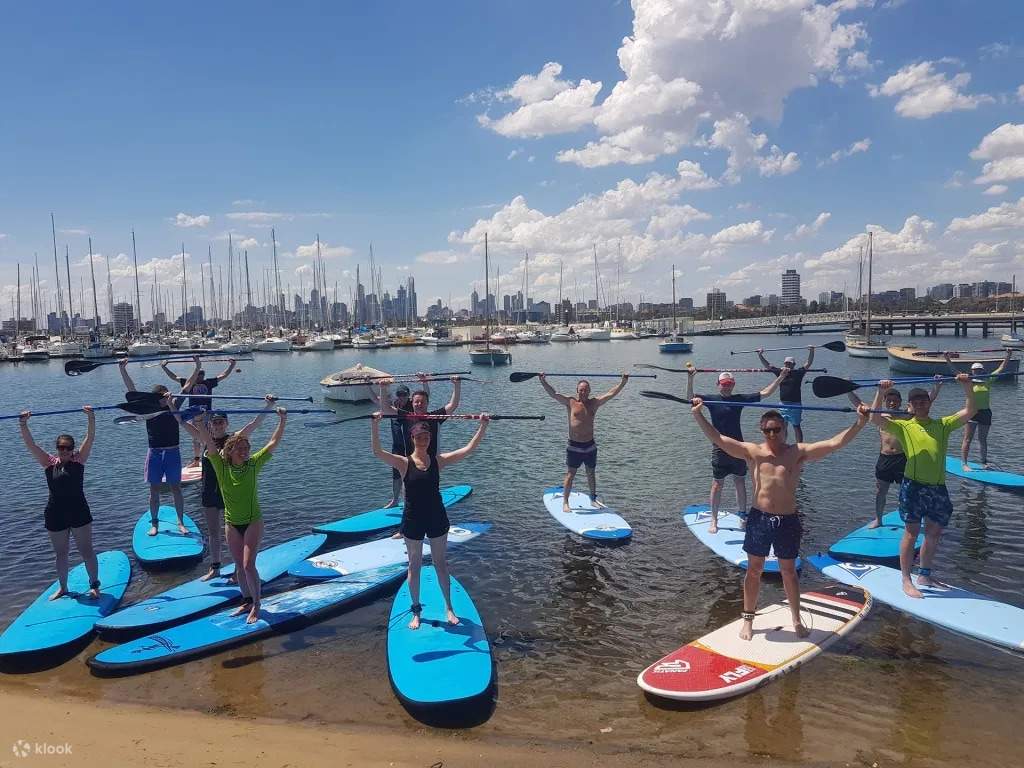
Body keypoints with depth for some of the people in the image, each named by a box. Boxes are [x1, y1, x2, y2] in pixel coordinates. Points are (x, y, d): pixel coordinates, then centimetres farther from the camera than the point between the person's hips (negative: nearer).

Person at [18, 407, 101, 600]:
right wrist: (23, 425, -24)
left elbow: (90, 438, -13)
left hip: (80, 513, -2)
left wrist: (91, 417, -27)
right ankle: (62, 588, 30)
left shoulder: (79, 459, -3)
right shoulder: (49, 462, 0)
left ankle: (94, 585, 16)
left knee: (87, 551, 4)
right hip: (55, 515, 2)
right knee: (61, 554, 15)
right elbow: (30, 445, -10)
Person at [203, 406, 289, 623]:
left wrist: (282, 421, -17)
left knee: (248, 565, -10)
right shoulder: (221, 466, -8)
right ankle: (246, 601, 28)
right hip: (232, 523, 2)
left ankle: (256, 604, 4)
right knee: (239, 566, 12)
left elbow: (273, 443, -10)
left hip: (253, 521, -2)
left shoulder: (254, 464, -8)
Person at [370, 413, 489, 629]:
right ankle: (416, 611, 24)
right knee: (414, 565, 11)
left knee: (441, 563, 12)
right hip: (413, 520, -1)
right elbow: (377, 452, -22)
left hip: (437, 518, 2)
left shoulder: (438, 460, -3)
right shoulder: (404, 463, -9)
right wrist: (375, 425, -33)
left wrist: (483, 426, -14)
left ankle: (449, 608, 25)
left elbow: (468, 449, -7)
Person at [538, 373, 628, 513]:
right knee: (570, 475, 0)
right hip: (574, 446, -3)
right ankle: (565, 502, 6)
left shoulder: (594, 403, 5)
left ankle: (593, 499, 31)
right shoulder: (571, 402, -4)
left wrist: (623, 381, -5)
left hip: (590, 445, 4)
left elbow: (611, 393, 2)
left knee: (591, 474, 16)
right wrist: (543, 381, -23)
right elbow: (553, 393, -12)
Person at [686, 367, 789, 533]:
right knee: (717, 485, 2)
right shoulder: (712, 399, -3)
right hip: (720, 449, -3)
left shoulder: (739, 399, 5)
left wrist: (780, 377, 0)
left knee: (740, 483, 12)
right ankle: (714, 521, 10)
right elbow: (690, 398, -17)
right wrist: (690, 379, -32)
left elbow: (765, 393, 7)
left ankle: (743, 516, 26)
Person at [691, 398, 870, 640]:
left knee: (789, 572, 15)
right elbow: (718, 439, -9)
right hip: (759, 518, 0)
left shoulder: (799, 452, -2)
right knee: (754, 570, 11)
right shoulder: (753, 452, -3)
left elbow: (835, 443, -9)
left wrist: (860, 423, -20)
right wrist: (698, 414, -18)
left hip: (787, 520, 0)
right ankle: (748, 619, 26)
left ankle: (797, 620, 33)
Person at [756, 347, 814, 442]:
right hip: (783, 404, 4)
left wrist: (811, 351, -23)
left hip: (795, 404, -4)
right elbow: (767, 365, 10)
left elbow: (808, 363, -11)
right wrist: (760, 355, 3)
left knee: (796, 426, 3)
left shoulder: (798, 372, -2)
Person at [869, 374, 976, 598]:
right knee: (912, 532, -3)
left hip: (938, 487, 5)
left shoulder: (943, 425, 14)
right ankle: (907, 581, 5)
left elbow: (970, 411, 10)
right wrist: (881, 393, -18)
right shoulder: (903, 426, 4)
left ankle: (924, 576, 30)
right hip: (914, 485, -4)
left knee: (934, 533, 14)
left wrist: (967, 387, -1)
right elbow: (875, 419, -9)